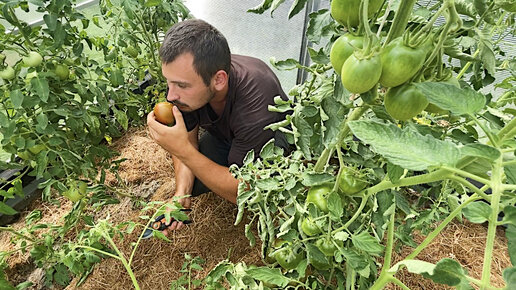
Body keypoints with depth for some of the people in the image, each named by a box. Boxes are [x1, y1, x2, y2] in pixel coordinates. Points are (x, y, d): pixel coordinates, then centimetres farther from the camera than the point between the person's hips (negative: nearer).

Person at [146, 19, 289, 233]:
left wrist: (183, 150, -45)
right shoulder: (183, 78, -24)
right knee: (187, 184, -16)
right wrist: (181, 193, -27)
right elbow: (188, 139, -10)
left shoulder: (255, 102, -42)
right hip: (223, 136, 5)